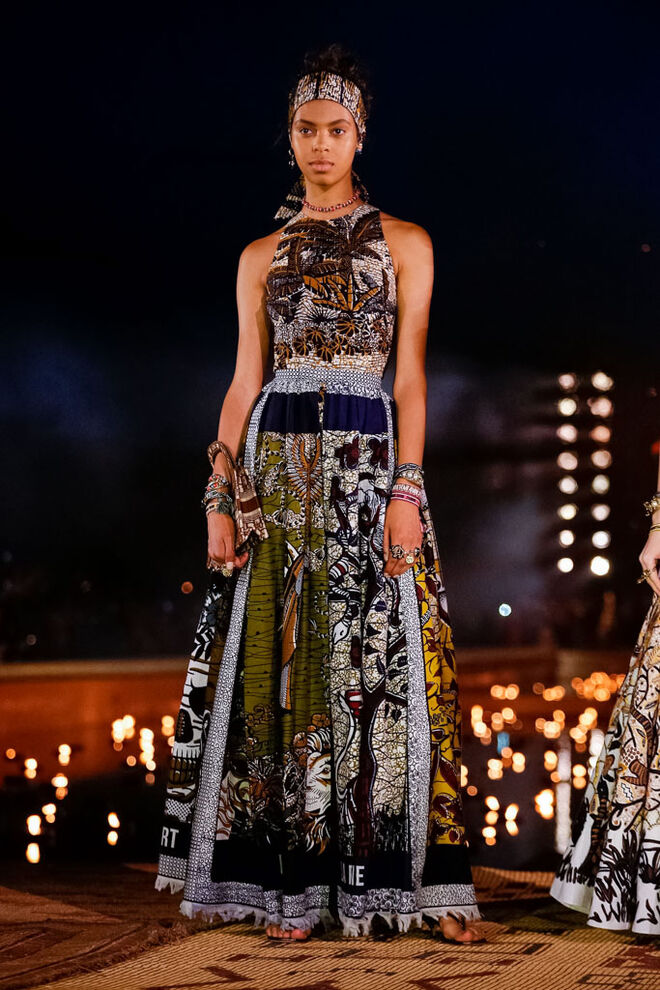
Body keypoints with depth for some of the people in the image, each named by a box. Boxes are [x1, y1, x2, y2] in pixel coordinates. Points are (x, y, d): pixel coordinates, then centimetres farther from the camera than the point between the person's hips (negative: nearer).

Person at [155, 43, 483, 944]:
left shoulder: (404, 244, 7)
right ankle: (293, 882, 2)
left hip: (370, 458, -2)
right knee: (283, 664, -2)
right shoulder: (262, 255, 13)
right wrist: (221, 496, 1)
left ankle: (411, 876, -3)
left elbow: (409, 376, 0)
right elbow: (245, 380, 10)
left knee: (381, 664, -6)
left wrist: (406, 490, -11)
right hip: (278, 465, 2)